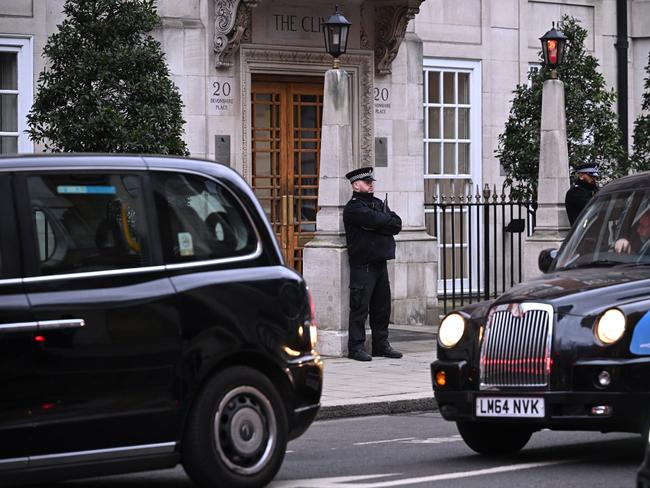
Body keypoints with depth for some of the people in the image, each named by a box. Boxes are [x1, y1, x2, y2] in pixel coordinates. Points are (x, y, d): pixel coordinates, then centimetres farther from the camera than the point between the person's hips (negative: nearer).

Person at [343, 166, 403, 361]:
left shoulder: (378, 203, 17)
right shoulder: (353, 207, -7)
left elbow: (397, 225, 5)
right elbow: (375, 220, -21)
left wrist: (378, 226, -10)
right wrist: (387, 219, -1)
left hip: (380, 262, 8)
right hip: (363, 264, -8)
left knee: (382, 306, 10)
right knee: (360, 307, -6)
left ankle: (381, 344, 18)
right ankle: (356, 347, -2)